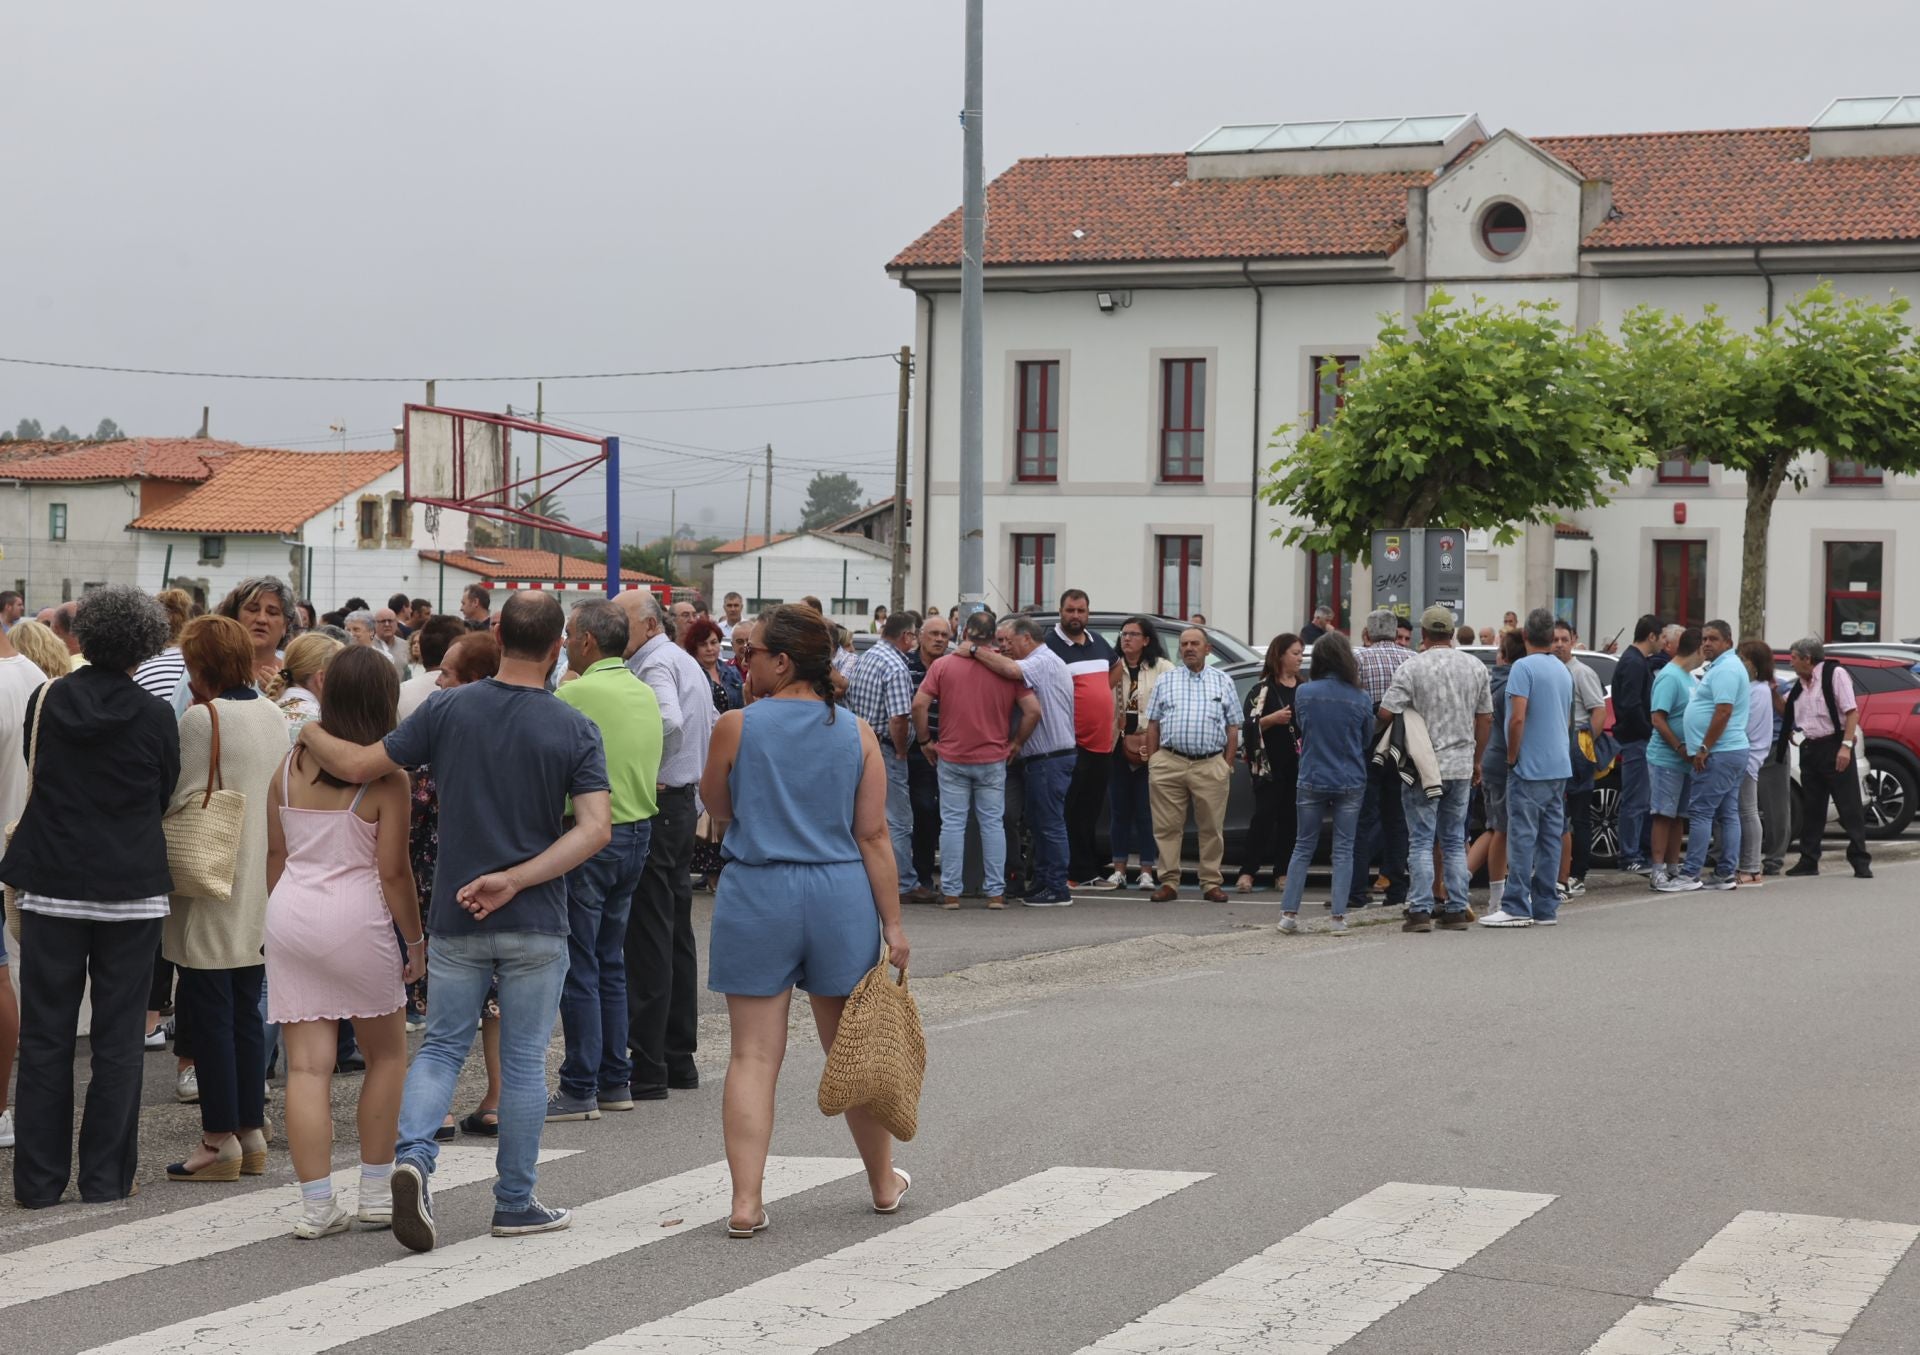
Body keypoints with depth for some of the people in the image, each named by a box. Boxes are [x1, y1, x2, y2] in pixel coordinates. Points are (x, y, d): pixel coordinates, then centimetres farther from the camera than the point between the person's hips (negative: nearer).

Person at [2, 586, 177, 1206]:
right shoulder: (155, 718, -8)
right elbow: (165, 799, 5)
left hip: (51, 884, 2)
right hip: (132, 892, -2)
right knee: (117, 1039, 6)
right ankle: (106, 1177, 8)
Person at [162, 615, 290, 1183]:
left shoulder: (201, 718, -15)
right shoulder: (273, 716, 7)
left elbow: (181, 800, -15)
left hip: (211, 892, -7)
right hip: (260, 892, 7)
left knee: (208, 1013, -1)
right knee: (246, 1011, 13)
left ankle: (220, 1140, 0)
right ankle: (251, 1130, 17)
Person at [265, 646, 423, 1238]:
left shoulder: (290, 765, 6)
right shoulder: (386, 777, -9)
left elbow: (275, 854, 11)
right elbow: (393, 871, -9)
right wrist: (415, 941, 0)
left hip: (290, 916, 4)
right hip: (357, 921, -4)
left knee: (308, 1066, 3)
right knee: (387, 1055, 15)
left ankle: (317, 1204, 1)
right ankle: (376, 1193, 17)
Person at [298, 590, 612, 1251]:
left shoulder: (447, 710, -5)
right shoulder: (575, 729, -6)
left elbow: (355, 765, -3)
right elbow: (596, 829, -16)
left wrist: (307, 728, 15)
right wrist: (514, 880, -16)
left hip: (456, 917, 1)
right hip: (536, 923, -1)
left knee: (442, 1046, 13)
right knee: (523, 1061, 9)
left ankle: (413, 1153, -12)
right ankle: (515, 1203, 15)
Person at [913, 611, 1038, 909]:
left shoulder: (943, 665, -4)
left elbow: (919, 705, -9)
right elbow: (1033, 710, -6)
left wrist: (925, 740, 3)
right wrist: (1015, 742, 6)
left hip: (951, 758, 0)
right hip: (992, 759, 0)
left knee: (952, 824, 4)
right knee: (993, 823, 8)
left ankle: (950, 892, 4)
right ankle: (996, 891, 8)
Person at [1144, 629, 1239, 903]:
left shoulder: (1223, 682, 12)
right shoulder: (1165, 682, 13)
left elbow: (1233, 727, 11)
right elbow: (1153, 725, 11)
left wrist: (1228, 765, 3)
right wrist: (1152, 762, 4)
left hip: (1211, 766, 0)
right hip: (1169, 763, 0)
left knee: (1211, 828, 2)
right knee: (1167, 827, -1)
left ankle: (1211, 883, 9)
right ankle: (1169, 883, 4)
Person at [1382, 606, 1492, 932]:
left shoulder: (1413, 667, -11)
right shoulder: (1476, 667, 5)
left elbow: (1386, 713, -13)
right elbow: (1485, 719, 10)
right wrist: (1476, 760, 20)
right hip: (1461, 765, 4)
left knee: (1421, 841, -1)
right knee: (1455, 841, 12)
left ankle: (1421, 911, -5)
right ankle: (1457, 910, 11)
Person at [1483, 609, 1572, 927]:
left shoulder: (1524, 667, -12)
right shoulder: (1564, 671, 14)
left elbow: (1518, 718, -19)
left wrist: (1512, 757, -9)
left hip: (1530, 768, -8)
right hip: (1559, 766, 8)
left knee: (1523, 836, -7)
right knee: (1551, 837, 8)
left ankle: (1516, 907, -9)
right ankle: (1546, 908, 9)